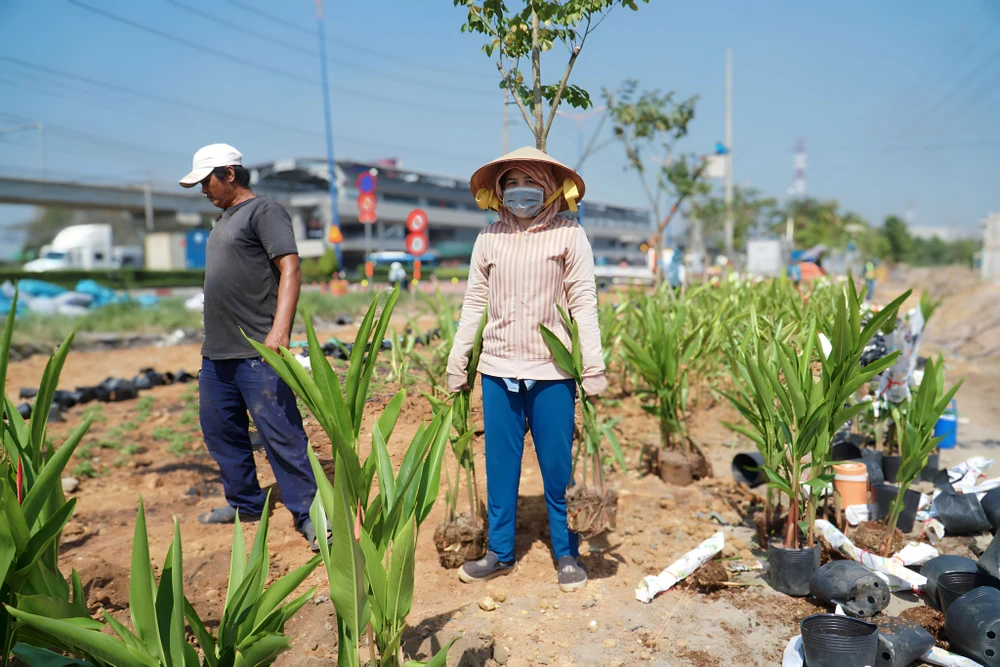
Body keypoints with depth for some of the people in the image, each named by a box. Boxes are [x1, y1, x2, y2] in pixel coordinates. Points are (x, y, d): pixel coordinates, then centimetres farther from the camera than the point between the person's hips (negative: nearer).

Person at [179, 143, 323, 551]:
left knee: (281, 434, -8)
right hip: (217, 351, 10)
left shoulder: (264, 211, -5)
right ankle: (245, 503, 30)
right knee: (221, 431, 15)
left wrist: (279, 329, -28)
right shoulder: (223, 219, 22)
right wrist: (212, 340, 22)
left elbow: (290, 269, -16)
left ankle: (306, 513, 0)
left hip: (257, 351, -10)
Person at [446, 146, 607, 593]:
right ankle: (499, 552, 27)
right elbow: (474, 303, 9)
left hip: (552, 372, -3)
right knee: (500, 465, 11)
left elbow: (584, 302, -4)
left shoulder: (569, 234, -1)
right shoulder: (489, 237, 7)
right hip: (499, 370, 3)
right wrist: (456, 361, 8)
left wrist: (593, 366, -9)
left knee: (558, 467, 6)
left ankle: (566, 554, 24)